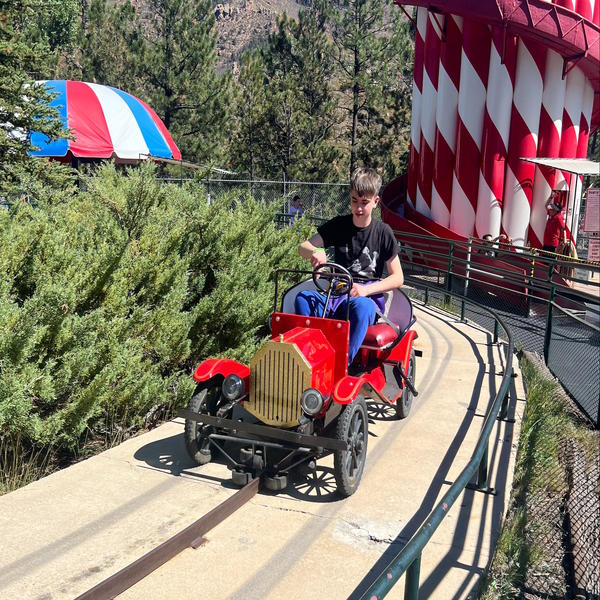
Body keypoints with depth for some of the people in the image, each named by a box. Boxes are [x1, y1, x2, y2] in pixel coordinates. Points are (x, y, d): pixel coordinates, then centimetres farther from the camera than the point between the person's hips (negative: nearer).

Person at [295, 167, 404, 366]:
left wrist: (366, 290, -16)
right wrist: (315, 252, -21)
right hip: (337, 297, 3)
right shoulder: (339, 225, 8)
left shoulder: (383, 232, 1)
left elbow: (397, 277, 1)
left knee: (360, 305, -39)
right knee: (303, 297, -27)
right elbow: (302, 247, 4)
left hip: (369, 299, -3)